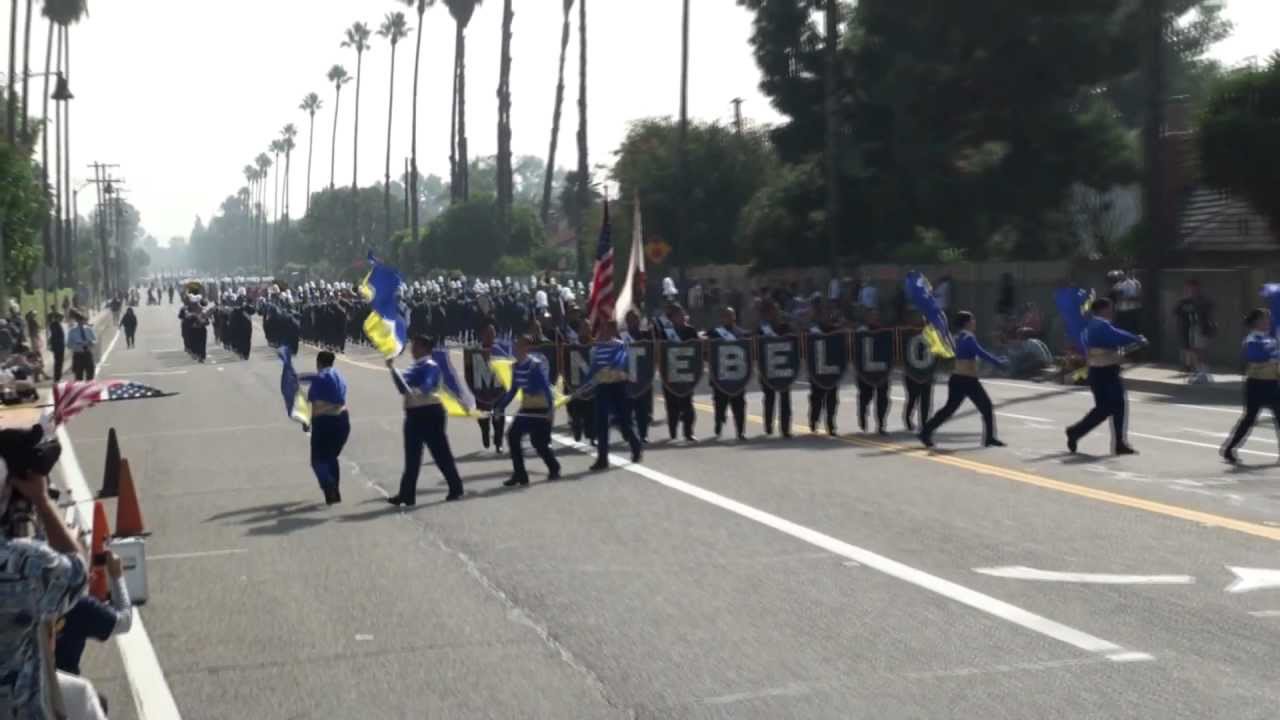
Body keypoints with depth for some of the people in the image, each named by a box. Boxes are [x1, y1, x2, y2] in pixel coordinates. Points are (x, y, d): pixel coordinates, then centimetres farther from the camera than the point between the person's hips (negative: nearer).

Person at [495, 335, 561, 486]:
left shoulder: (536, 365, -18)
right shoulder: (516, 367, 5)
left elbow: (546, 387, -22)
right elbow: (513, 390, 15)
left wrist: (551, 408, -29)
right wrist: (501, 407, 14)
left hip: (541, 409, -8)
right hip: (526, 409, 8)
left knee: (539, 442, -5)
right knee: (513, 436, -2)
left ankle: (554, 469, 21)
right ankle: (519, 474, 4)